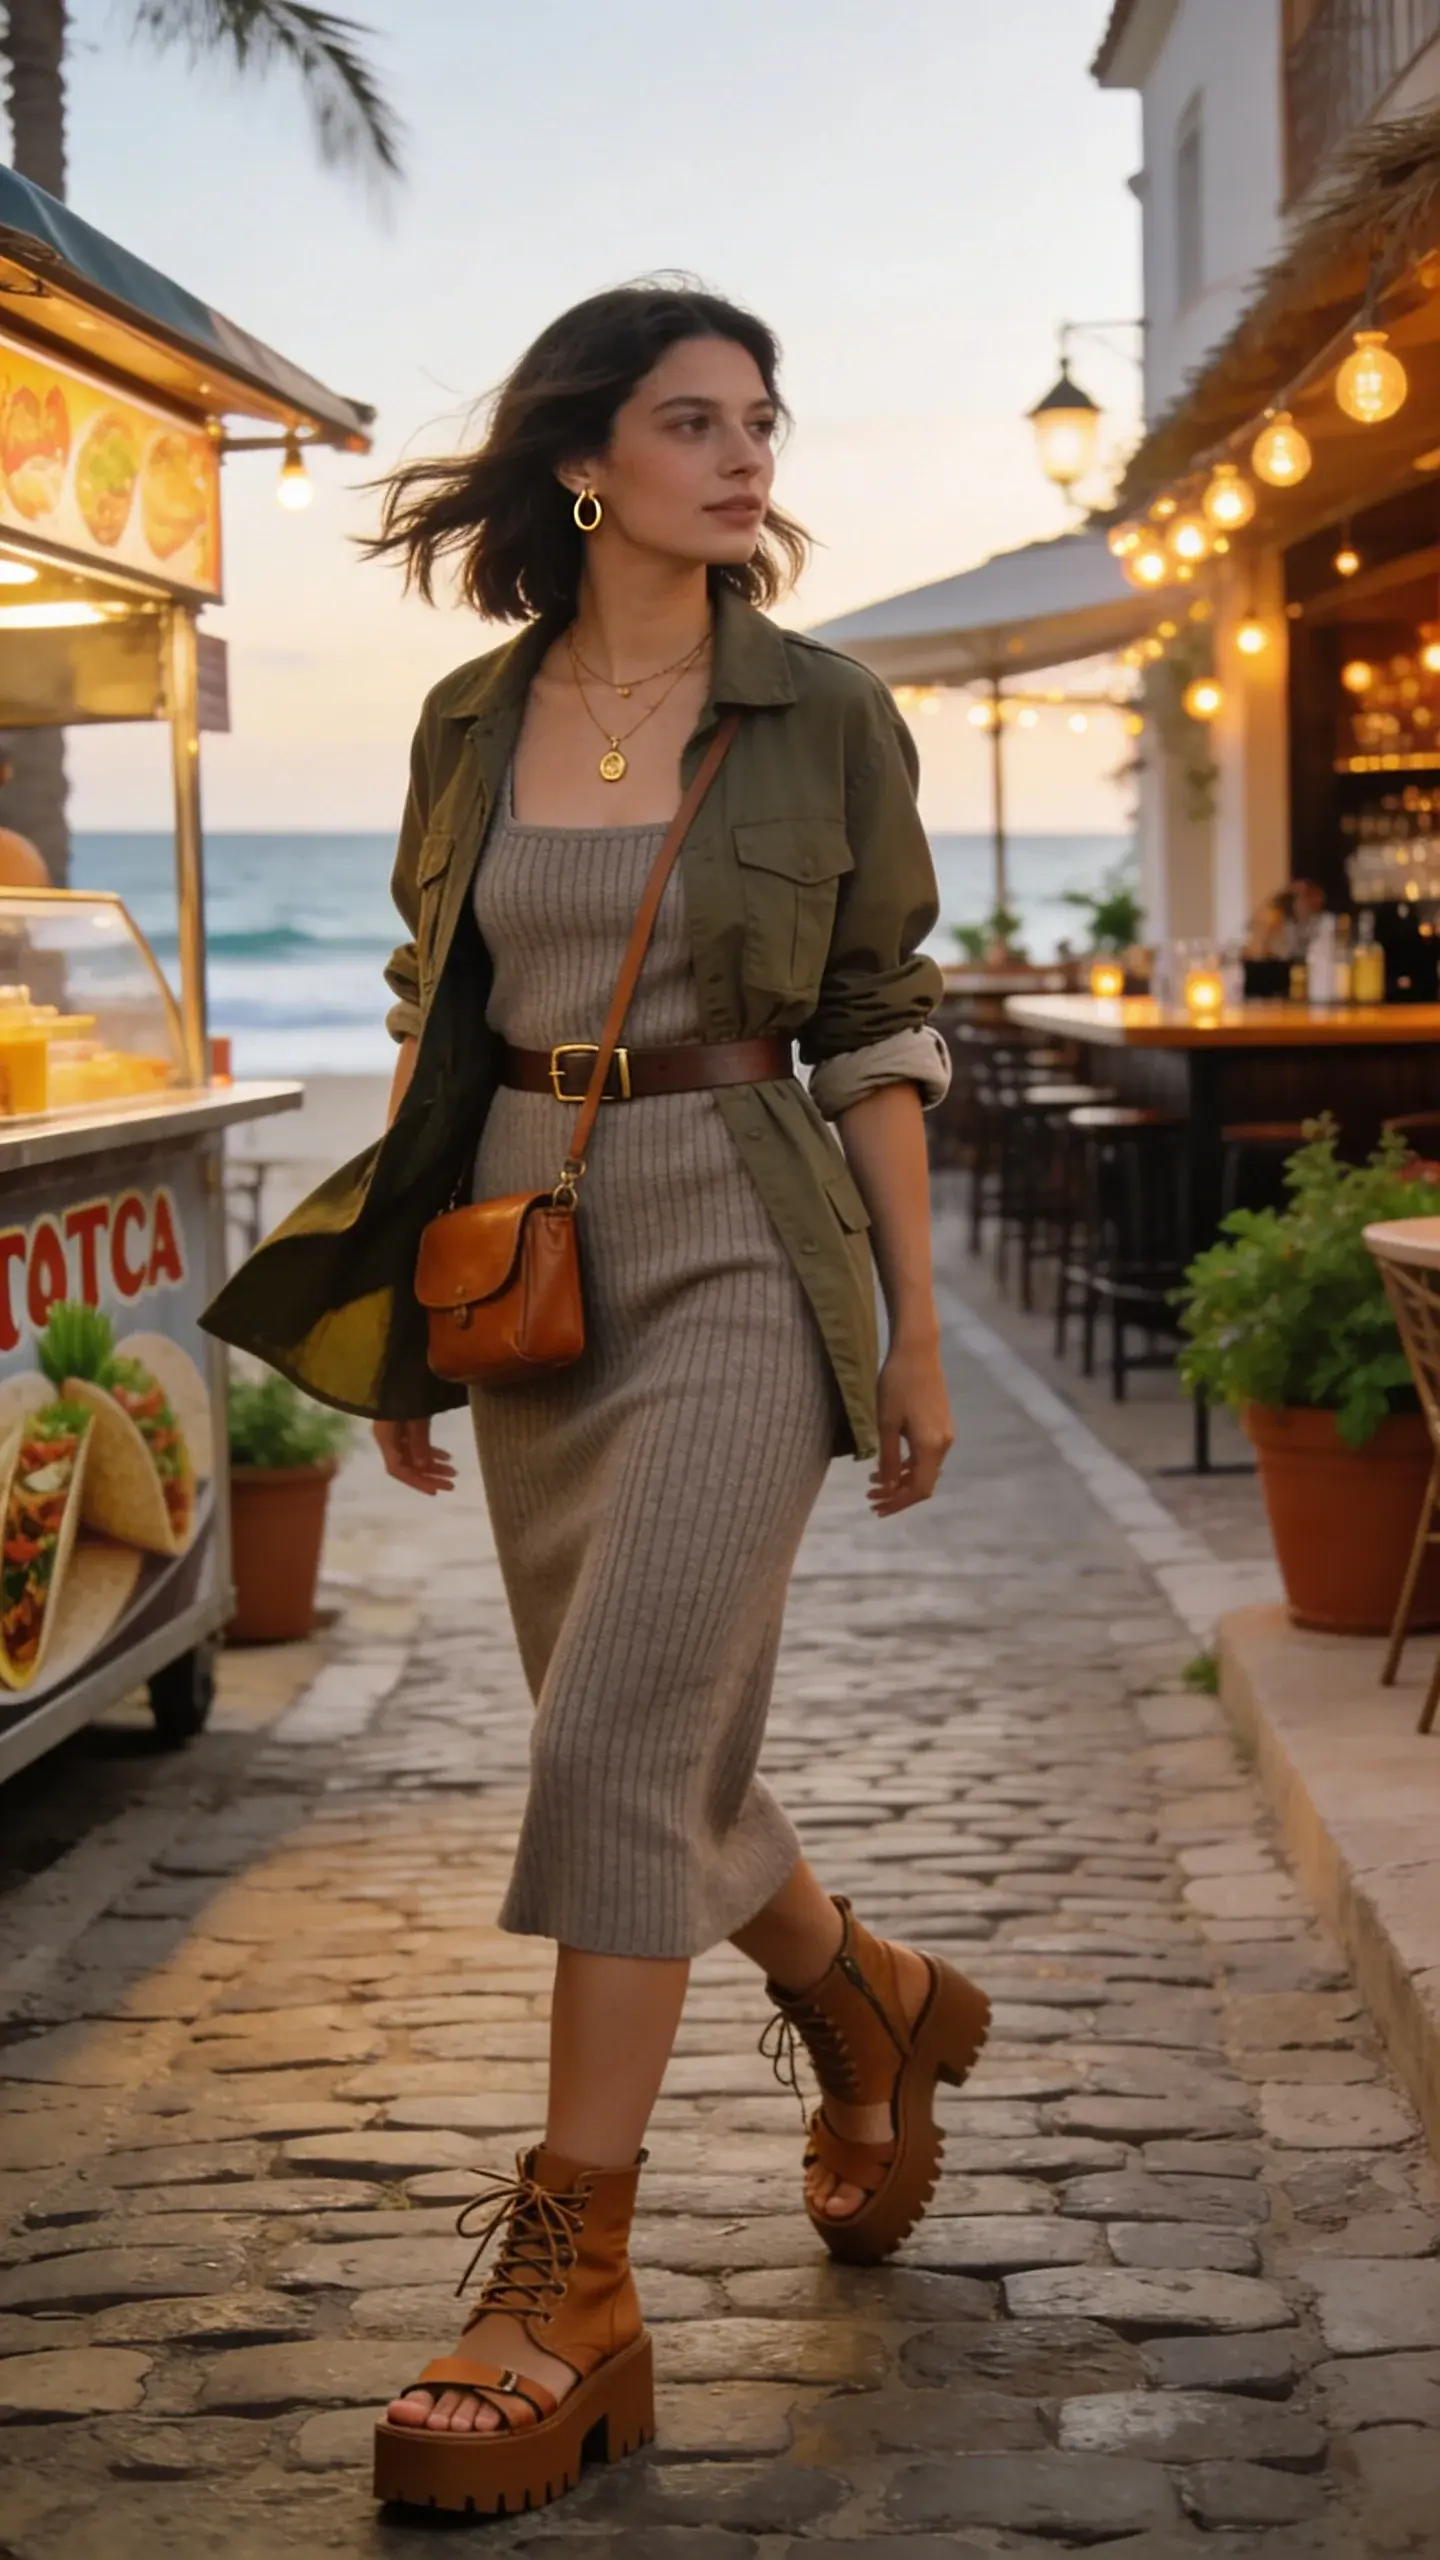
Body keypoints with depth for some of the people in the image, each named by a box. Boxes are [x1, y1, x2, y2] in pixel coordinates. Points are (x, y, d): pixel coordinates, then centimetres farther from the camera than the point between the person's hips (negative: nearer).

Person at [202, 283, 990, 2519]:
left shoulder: (825, 715, -2)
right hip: (524, 1261, 4)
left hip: (734, 1256, -4)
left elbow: (879, 1030, 0)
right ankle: (873, 2007, 41)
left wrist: (919, 1332, -1)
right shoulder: (472, 722, 6)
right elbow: (432, 1021, 12)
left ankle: (571, 2287, -7)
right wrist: (393, 1317, 12)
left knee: (620, 1740, -13)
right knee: (657, 1746, 13)